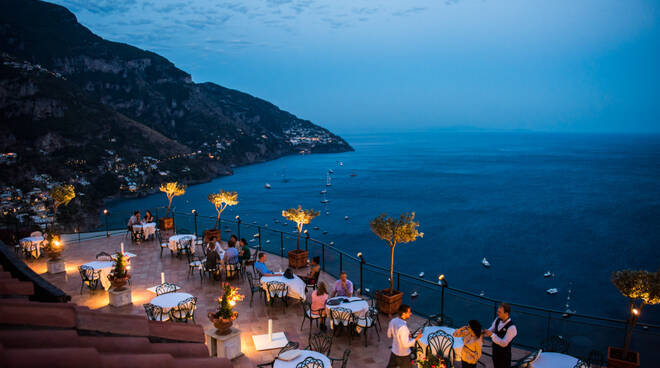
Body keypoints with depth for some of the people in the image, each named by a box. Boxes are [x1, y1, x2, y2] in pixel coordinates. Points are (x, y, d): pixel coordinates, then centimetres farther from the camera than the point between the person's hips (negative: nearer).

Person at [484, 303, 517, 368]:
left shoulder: (511, 327, -30)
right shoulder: (497, 320, -8)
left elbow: (504, 343, -31)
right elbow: (491, 330, 4)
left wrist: (492, 335, -37)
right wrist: (485, 332, -17)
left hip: (504, 355, -6)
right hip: (495, 351, 7)